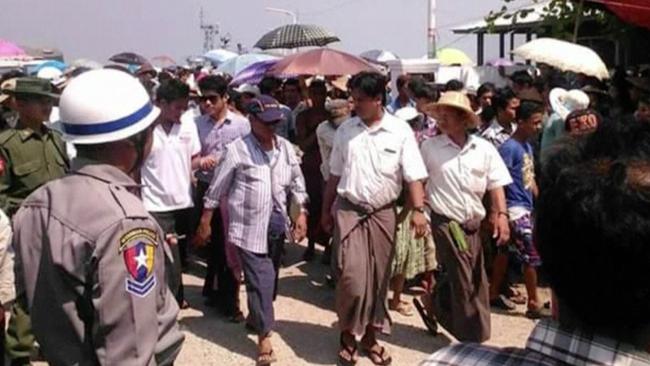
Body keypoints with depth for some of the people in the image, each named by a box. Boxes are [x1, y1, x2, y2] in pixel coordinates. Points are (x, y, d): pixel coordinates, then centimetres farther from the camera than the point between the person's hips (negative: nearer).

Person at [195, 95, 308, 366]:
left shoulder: (286, 148, 3)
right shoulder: (237, 149, -11)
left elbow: (297, 182, 13)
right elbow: (217, 188, -5)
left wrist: (302, 213, 5)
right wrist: (205, 223, -1)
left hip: (276, 225, 5)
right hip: (250, 227, -5)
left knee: (270, 278, 18)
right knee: (260, 281, -6)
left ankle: (255, 317, 41)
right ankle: (264, 336, 5)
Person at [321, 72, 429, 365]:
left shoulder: (400, 131, -5)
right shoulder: (345, 129, 2)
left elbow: (413, 176, -8)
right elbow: (335, 175, 9)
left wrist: (418, 210, -21)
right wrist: (326, 210, 11)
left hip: (382, 214, 0)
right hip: (348, 211, 0)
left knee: (378, 279, 9)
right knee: (352, 278, -7)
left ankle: (369, 336, 27)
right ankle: (348, 335, 15)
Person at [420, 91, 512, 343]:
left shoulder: (484, 148, 2)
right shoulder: (429, 147, -4)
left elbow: (496, 184, 2)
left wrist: (501, 214, -8)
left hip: (474, 223, 4)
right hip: (446, 222, -3)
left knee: (476, 281, 12)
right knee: (463, 281, -1)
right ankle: (472, 337, 15)